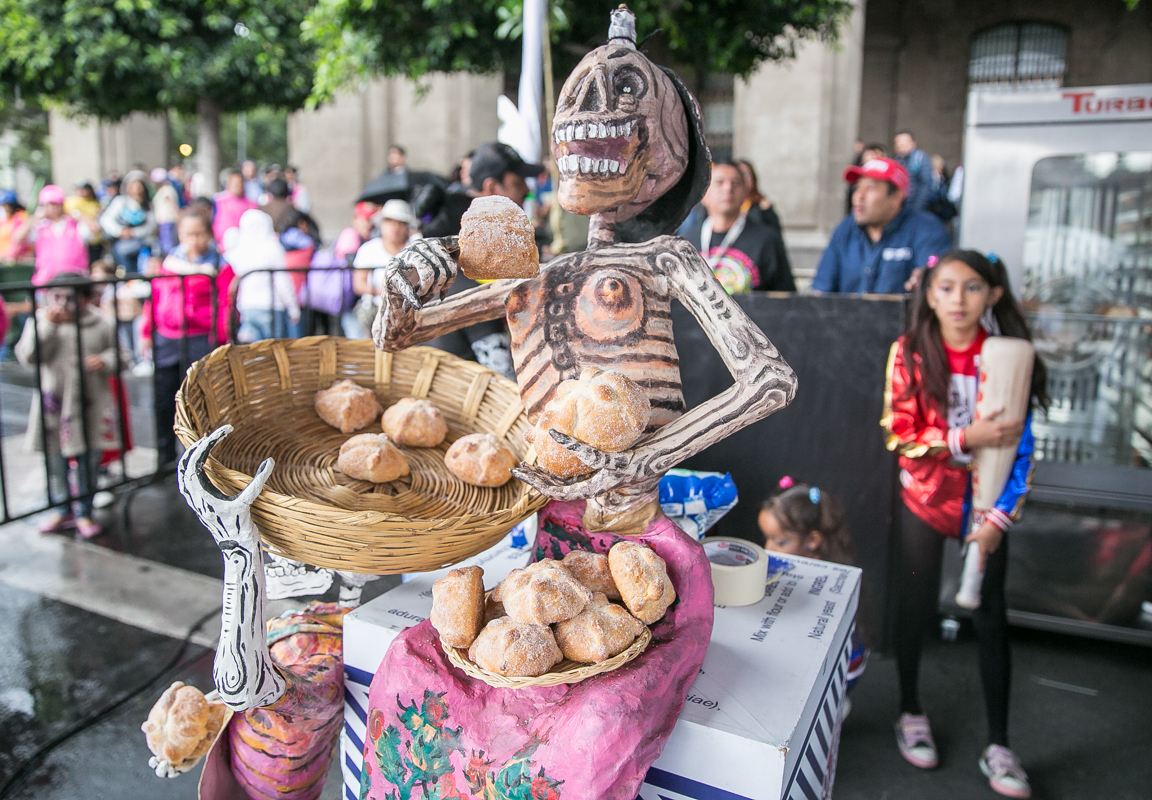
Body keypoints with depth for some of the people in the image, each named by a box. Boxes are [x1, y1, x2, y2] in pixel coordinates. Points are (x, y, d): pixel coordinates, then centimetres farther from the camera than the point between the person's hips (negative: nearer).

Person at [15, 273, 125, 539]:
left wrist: (105, 361, -16)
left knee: (88, 461, 8)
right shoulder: (40, 320, -2)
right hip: (53, 405, 1)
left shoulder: (101, 324, -2)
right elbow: (27, 356, -13)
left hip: (90, 405, -1)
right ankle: (63, 511, 30)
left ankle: (84, 512, 24)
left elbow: (118, 354, 7)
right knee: (55, 460, 11)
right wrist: (47, 325, -21)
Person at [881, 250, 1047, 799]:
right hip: (926, 498, -1)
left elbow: (1022, 446, -6)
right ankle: (910, 712, 32)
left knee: (991, 617, 6)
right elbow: (899, 438, -11)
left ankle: (998, 746, 20)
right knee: (916, 605, 9)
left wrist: (1000, 516, -11)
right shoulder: (909, 353, -10)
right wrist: (966, 438, -25)